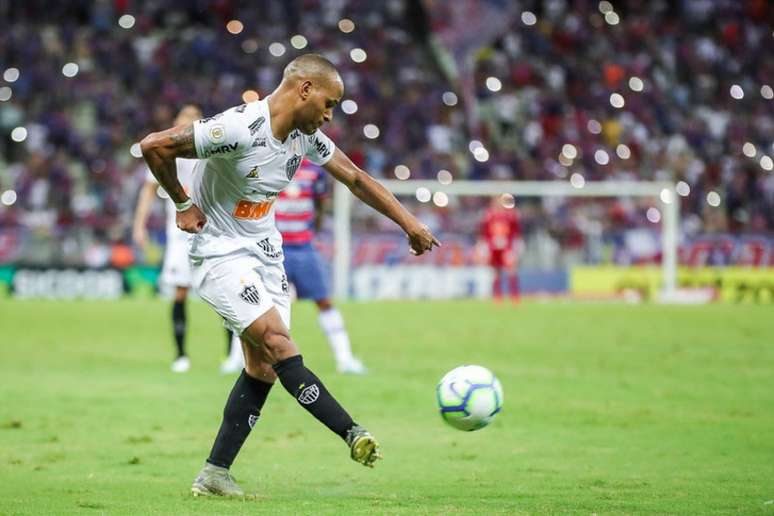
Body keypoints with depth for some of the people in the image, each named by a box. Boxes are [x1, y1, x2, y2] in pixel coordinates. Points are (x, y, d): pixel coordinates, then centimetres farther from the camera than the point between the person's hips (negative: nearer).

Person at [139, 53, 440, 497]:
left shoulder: (305, 135, 2)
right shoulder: (240, 129, -24)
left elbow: (355, 178, 14)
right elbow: (154, 146, -25)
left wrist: (410, 223, 12)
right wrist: (182, 204, -14)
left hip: (266, 256, 8)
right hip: (221, 255, -8)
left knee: (263, 368, 1)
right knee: (279, 346, -20)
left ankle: (214, 475, 5)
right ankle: (354, 434, -21)